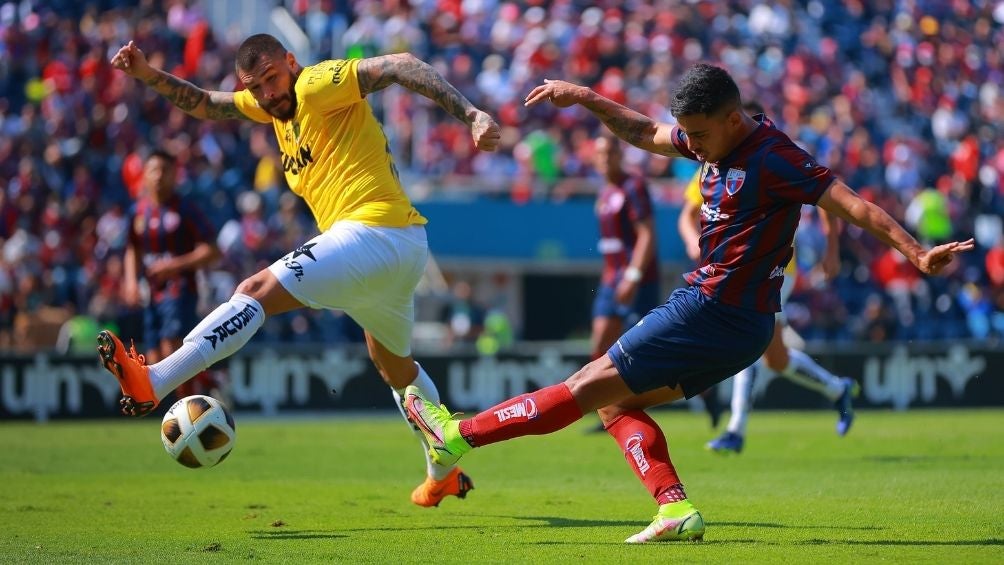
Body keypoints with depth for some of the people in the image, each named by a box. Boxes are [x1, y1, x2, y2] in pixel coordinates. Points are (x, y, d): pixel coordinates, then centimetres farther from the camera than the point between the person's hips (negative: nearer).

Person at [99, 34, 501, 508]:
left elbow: (400, 66, -19)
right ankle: (444, 474, 40)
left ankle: (154, 382, -24)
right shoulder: (275, 103, 17)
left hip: (373, 233, -11)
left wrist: (470, 114, -30)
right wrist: (149, 76, 8)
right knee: (395, 366, 28)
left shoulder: (318, 84, -8)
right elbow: (206, 105, 24)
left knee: (258, 292, -16)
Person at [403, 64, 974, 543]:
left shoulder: (772, 158, -17)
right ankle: (676, 509, -2)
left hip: (718, 317, -10)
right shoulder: (716, 138, 10)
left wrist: (918, 253, -25)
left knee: (591, 386, -1)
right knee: (616, 401, 12)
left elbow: (851, 202, -19)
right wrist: (586, 98, 11)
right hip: (724, 319, 10)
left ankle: (460, 435, 6)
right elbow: (646, 133, 24)